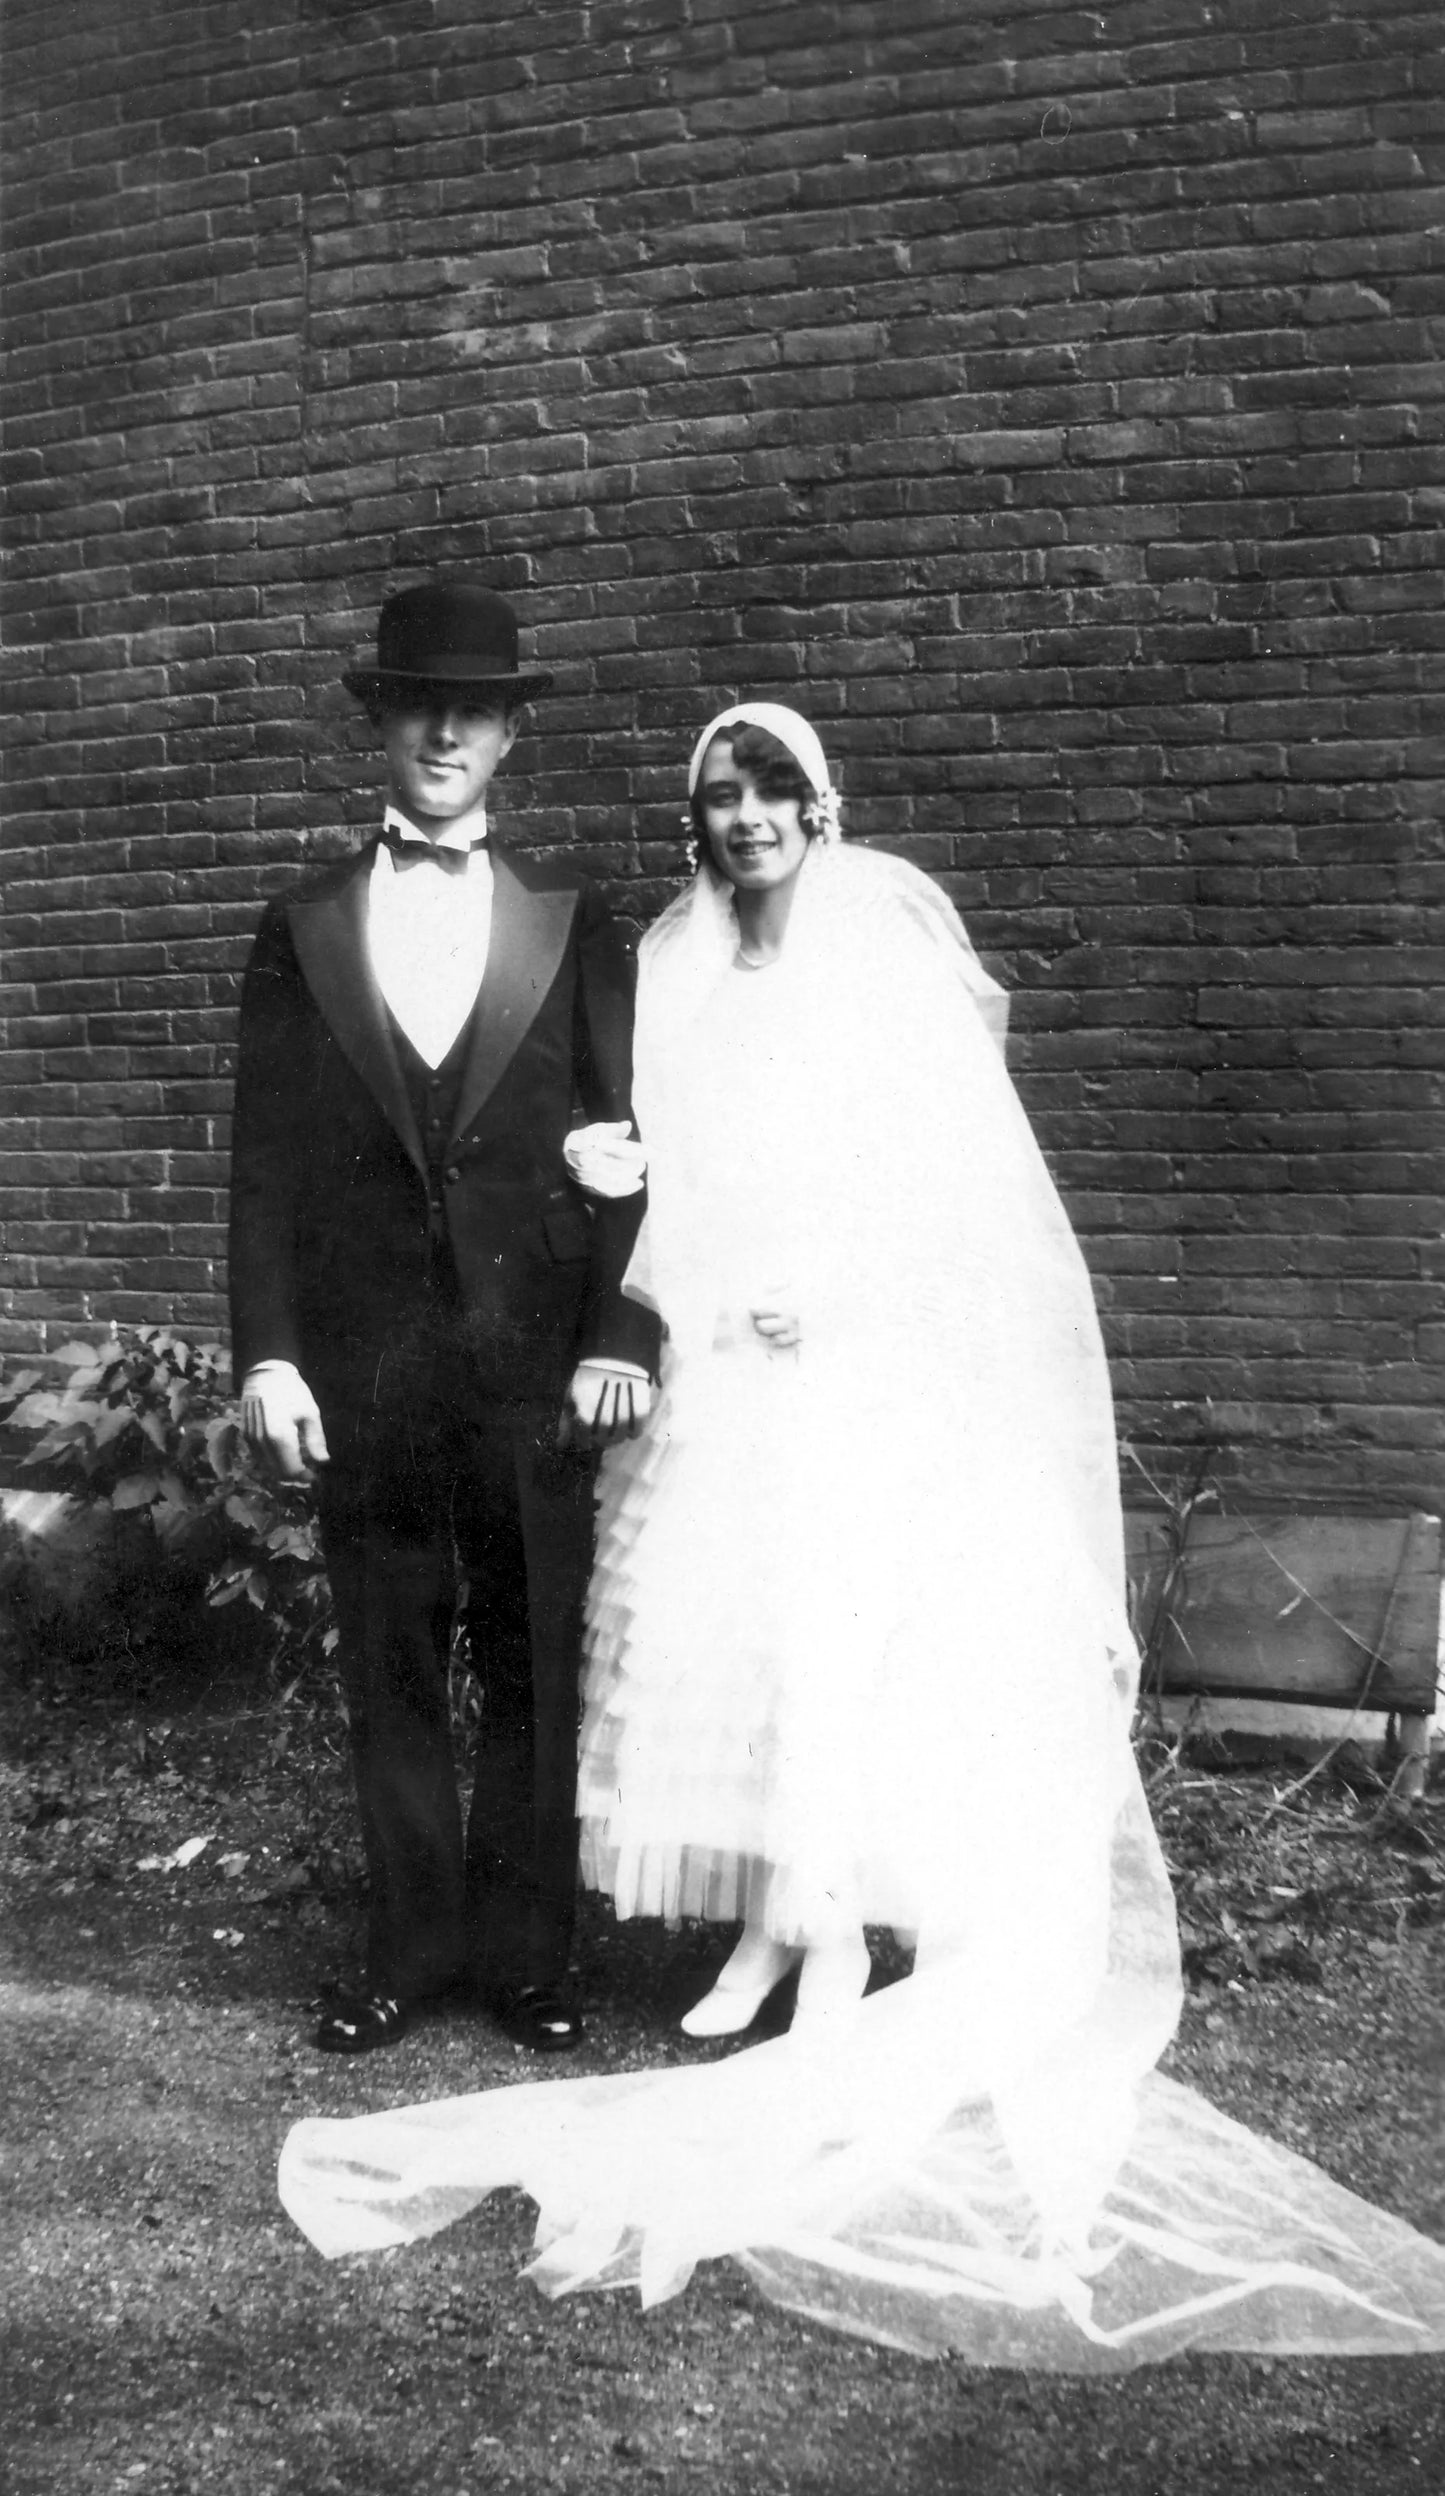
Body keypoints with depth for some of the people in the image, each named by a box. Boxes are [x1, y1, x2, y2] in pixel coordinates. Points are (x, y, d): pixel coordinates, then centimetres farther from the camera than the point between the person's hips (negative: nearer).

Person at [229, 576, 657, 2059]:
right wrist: (266, 1352, -5)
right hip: (362, 1368, 1)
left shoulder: (571, 927, 6)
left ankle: (523, 1954, 21)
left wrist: (619, 1337, -8)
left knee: (535, 1672, 7)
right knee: (390, 1677, 9)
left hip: (533, 1365, 0)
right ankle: (409, 1954, 23)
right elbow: (265, 1157, 3)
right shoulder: (303, 931, 7)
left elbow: (630, 1145, 1)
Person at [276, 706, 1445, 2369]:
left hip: (868, 1375, -3)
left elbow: (962, 1162, -3)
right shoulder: (668, 967, 12)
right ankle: (762, 1929, 9)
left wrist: (837, 1297, -11)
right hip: (712, 1369, 3)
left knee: (838, 1623, -11)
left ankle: (840, 1936, -1)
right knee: (699, 1617, -3)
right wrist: (707, 1312, -5)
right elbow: (647, 1175, 11)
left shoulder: (891, 940, 2)